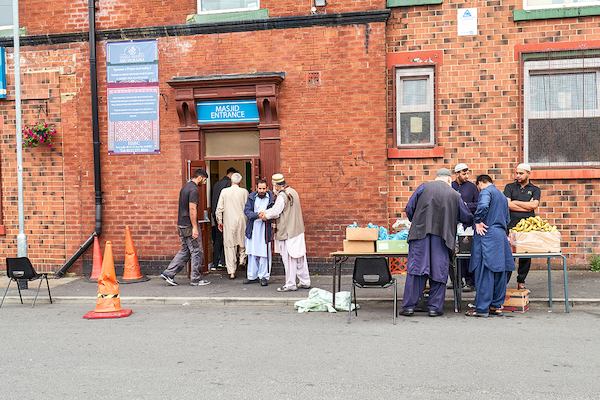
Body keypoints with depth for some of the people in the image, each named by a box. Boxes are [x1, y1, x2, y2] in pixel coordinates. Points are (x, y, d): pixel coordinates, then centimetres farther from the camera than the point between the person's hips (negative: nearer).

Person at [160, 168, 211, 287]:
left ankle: (168, 273, 12)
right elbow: (192, 209, -22)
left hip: (181, 224, 9)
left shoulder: (185, 187, 14)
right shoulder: (194, 189, -16)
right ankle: (196, 279, 9)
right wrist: (195, 227, -20)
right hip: (189, 226, -9)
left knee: (185, 251, 15)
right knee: (197, 252, 1)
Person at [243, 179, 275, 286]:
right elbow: (246, 210, -3)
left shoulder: (271, 198, -4)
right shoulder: (252, 197, 5)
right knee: (252, 253, 10)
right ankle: (252, 276, 20)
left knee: (264, 254, -1)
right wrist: (257, 215, -20)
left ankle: (264, 277, 9)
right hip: (252, 229, 3)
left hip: (265, 230, -3)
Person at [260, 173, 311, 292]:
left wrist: (266, 215, 0)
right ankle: (305, 281, 20)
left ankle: (290, 284, 6)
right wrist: (266, 212, 10)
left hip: (287, 232, -9)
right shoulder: (293, 192, 13)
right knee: (300, 257, 13)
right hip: (298, 230, 9)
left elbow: (275, 212, -18)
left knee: (289, 259, -1)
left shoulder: (282, 195, -17)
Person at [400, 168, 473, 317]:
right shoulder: (454, 195, 8)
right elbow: (467, 218, 14)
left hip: (420, 233, 0)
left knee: (415, 268, 2)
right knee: (439, 271, 8)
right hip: (442, 236, 0)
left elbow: (409, 208, 4)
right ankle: (435, 307, 11)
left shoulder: (423, 187, 6)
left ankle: (409, 306, 3)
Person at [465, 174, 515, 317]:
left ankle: (482, 308, -3)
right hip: (501, 236, 8)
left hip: (487, 235, -8)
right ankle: (497, 306, 18)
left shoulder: (486, 191, -4)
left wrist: (477, 222, -13)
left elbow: (483, 206, -25)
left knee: (484, 273, -6)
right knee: (499, 272, 11)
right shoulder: (502, 196, 23)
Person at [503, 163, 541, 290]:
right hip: (511, 224, -1)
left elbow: (534, 205, -5)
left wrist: (515, 202, -1)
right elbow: (507, 204, -3)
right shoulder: (509, 187, 12)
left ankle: (521, 282, 15)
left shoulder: (535, 190, 13)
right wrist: (527, 207, -4)